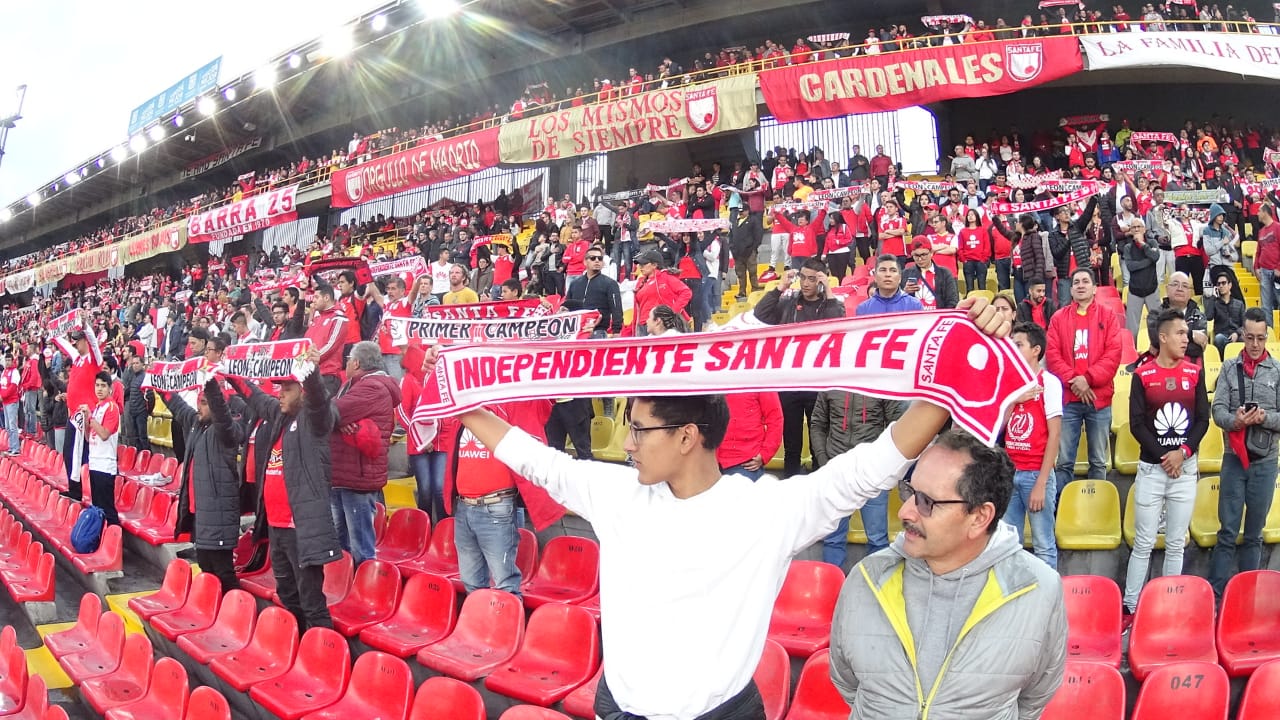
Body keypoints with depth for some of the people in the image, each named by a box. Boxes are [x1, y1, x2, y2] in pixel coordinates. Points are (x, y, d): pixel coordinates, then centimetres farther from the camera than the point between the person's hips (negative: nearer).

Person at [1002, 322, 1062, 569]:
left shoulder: (1049, 382, -6)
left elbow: (1054, 435, -9)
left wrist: (1041, 483, -13)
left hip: (1036, 474, -5)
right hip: (1009, 473, 5)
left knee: (1044, 546, 3)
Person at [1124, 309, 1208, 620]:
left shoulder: (1194, 372, 4)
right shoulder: (1142, 374, -4)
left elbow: (1203, 419, 4)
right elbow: (1137, 423, -6)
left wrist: (1183, 452, -10)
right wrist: (1164, 457, -11)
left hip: (1186, 467, 2)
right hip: (1151, 467, -2)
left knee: (1176, 544, 7)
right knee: (1143, 542, 1)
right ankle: (1130, 606, 7)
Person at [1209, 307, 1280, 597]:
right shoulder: (1229, 368, 2)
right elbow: (1218, 410, -4)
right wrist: (1234, 421, -24)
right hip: (1234, 458, 0)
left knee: (1255, 533, 11)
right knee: (1227, 530, 3)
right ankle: (1214, 589, 8)